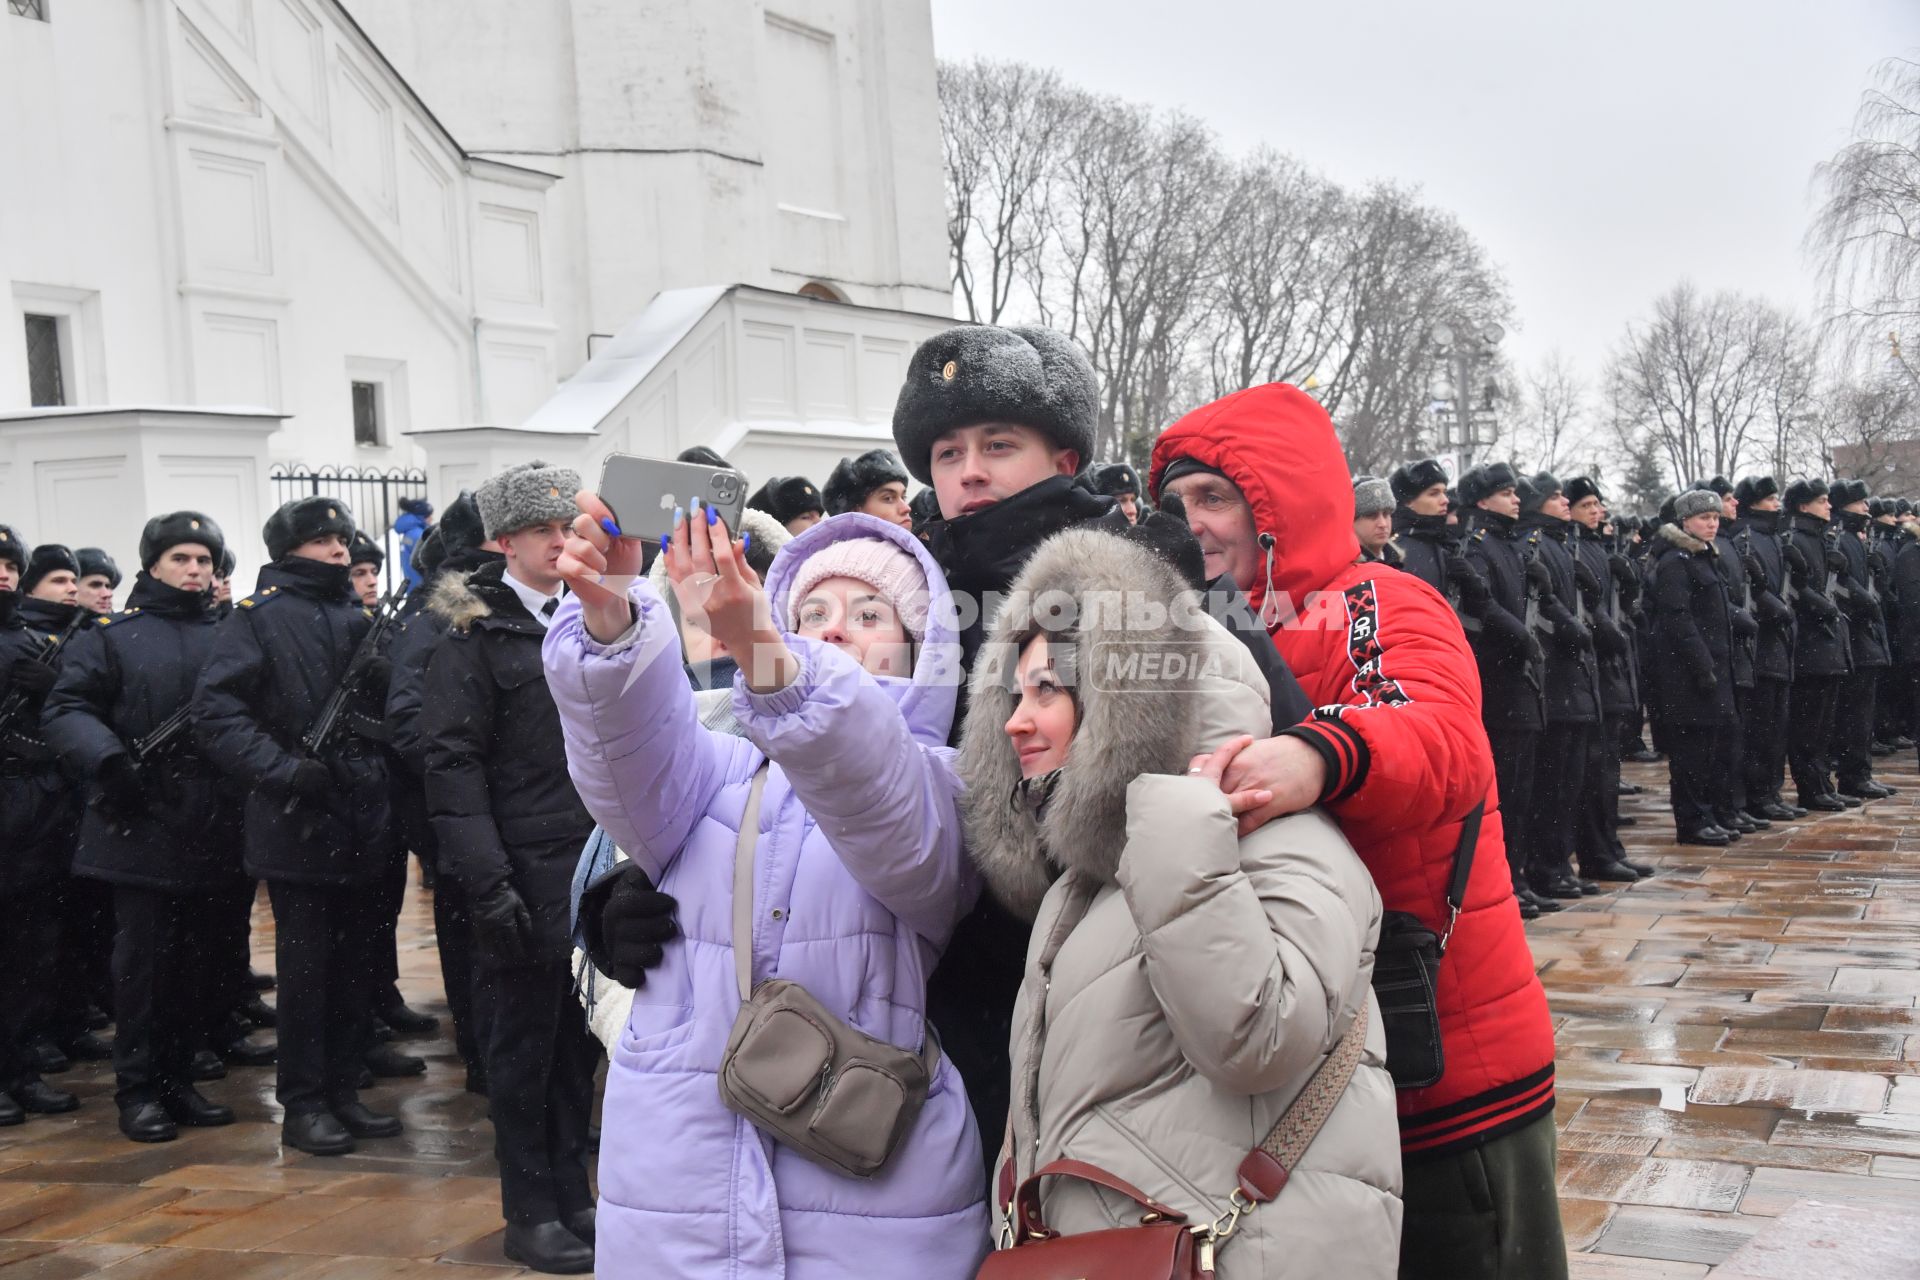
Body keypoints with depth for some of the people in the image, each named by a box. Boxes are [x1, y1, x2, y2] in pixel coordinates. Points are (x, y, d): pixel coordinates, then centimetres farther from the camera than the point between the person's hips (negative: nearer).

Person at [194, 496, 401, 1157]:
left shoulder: (359, 618, 15)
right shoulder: (258, 617, -5)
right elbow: (216, 712, -14)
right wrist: (284, 769, -22)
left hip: (362, 826, 6)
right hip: (299, 826, -6)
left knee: (358, 964, 11)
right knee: (306, 969, 1)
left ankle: (343, 1091, 23)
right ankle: (303, 1103, 12)